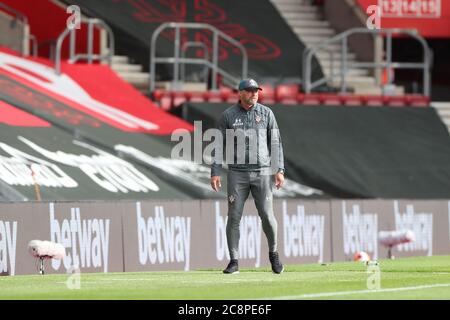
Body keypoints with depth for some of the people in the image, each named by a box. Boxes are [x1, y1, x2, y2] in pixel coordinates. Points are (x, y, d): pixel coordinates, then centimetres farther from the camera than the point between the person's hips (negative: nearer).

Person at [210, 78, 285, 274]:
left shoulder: (266, 113, 4)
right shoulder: (228, 115, 2)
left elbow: (276, 143, 6)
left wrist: (279, 170, -2)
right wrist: (215, 172, -3)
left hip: (262, 173, 0)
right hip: (237, 174, 0)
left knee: (267, 215, -4)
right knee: (234, 217, -3)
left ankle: (273, 253, 18)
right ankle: (234, 261, 4)